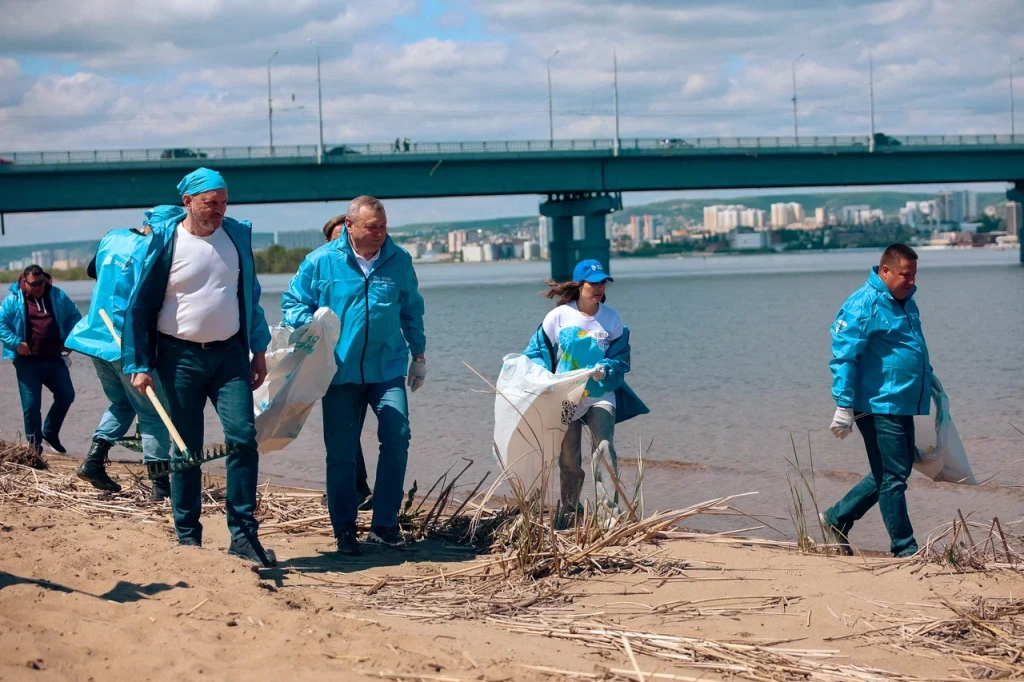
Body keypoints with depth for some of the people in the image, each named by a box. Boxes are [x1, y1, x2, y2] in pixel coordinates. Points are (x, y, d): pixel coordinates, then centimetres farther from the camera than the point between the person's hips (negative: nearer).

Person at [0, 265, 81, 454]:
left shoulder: (58, 296, 7)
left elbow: (75, 316, 17)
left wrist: (69, 339, 5)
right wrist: (15, 343, -14)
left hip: (54, 360, 4)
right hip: (27, 362, -3)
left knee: (66, 395, 4)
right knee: (31, 405, -3)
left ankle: (50, 434, 22)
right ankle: (34, 445, 9)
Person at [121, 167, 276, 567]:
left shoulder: (238, 235, 6)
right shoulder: (164, 241, -6)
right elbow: (139, 304, -3)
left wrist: (259, 349, 15)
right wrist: (138, 365, -8)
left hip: (230, 354, 3)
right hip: (180, 357, -2)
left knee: (243, 438, -10)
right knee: (186, 450, 2)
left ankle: (243, 536, -5)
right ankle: (188, 537, 14)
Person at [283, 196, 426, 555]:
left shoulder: (399, 260, 5)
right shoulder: (320, 262, -3)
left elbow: (412, 310, 17)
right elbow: (292, 303, 4)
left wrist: (418, 354, 19)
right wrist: (310, 328, -15)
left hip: (387, 368, 1)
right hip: (341, 372, -1)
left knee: (397, 437, -12)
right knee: (341, 453, 3)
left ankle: (384, 524, 0)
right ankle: (344, 530, 16)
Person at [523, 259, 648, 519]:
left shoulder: (612, 319, -2)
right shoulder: (558, 316, -5)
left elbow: (621, 359, 1)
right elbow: (537, 352, 2)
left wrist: (605, 369, -20)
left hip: (601, 395, 0)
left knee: (604, 448, -18)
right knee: (568, 458, 7)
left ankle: (610, 508, -18)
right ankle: (569, 512, 22)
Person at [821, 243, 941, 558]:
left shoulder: (905, 301, 14)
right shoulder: (864, 305, -15)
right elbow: (844, 357, -18)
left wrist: (928, 376, 30)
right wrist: (844, 406, -21)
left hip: (903, 403, 10)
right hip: (879, 406, -10)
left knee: (894, 472, 15)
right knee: (893, 477, -3)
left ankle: (837, 518, 27)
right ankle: (905, 549, 6)